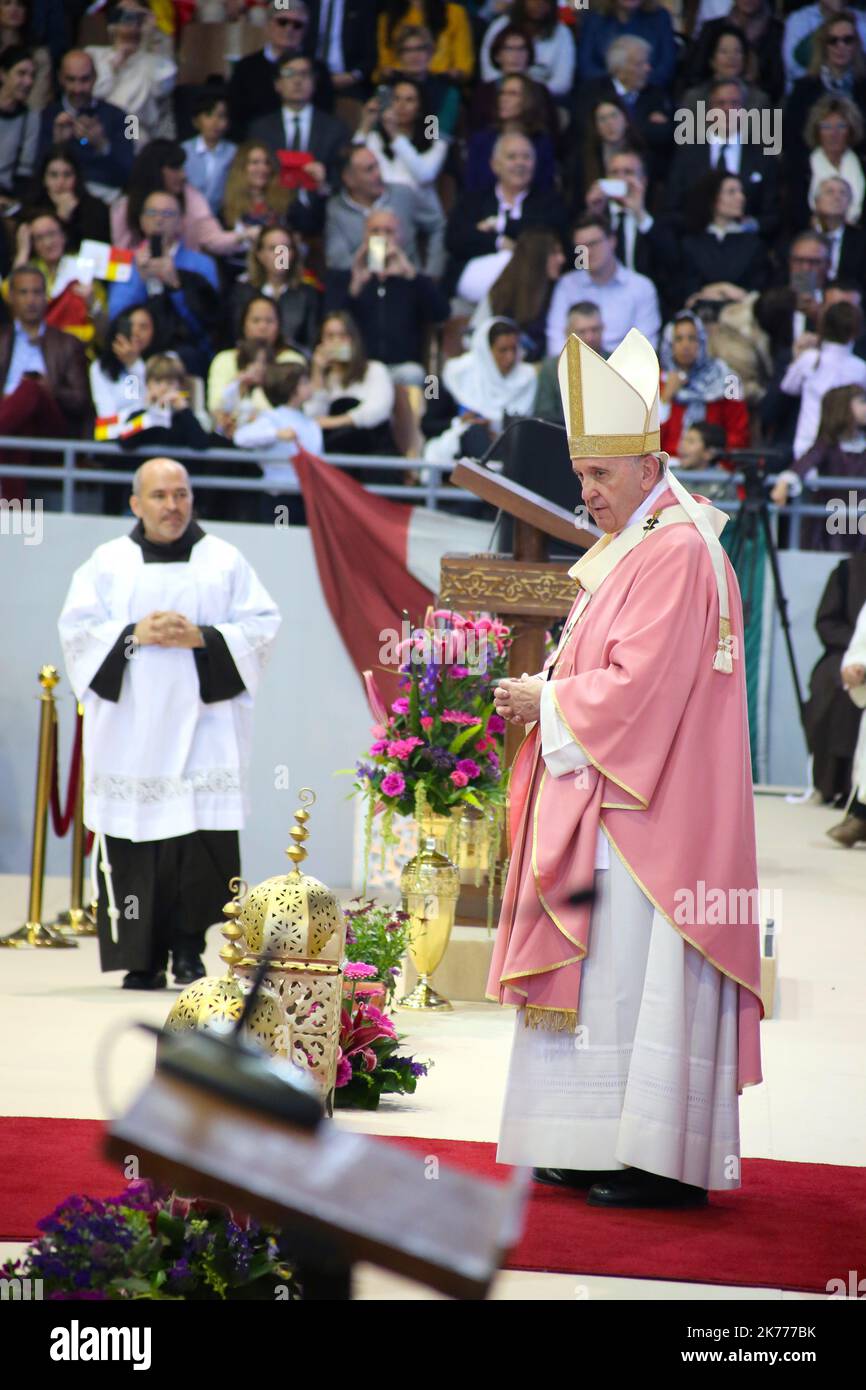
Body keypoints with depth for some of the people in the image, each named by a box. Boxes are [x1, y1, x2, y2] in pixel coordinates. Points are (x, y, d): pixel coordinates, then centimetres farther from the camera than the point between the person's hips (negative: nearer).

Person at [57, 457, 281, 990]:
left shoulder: (226, 561, 11)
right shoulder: (108, 562, 11)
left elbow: (262, 625, 5)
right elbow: (77, 627, 4)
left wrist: (202, 638, -10)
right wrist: (133, 634, -11)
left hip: (204, 720, 0)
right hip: (131, 726, 0)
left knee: (206, 837, -11)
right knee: (135, 841, -5)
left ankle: (188, 945, 1)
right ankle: (143, 960, -2)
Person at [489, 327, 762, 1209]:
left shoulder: (678, 552, -15)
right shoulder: (629, 546, 17)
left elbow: (637, 687, -20)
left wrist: (546, 699, -9)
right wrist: (545, 697, 6)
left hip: (648, 812, -10)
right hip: (603, 793, 10)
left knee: (638, 969, -10)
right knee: (600, 971, 9)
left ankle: (662, 1162, -7)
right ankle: (602, 1146, 13)